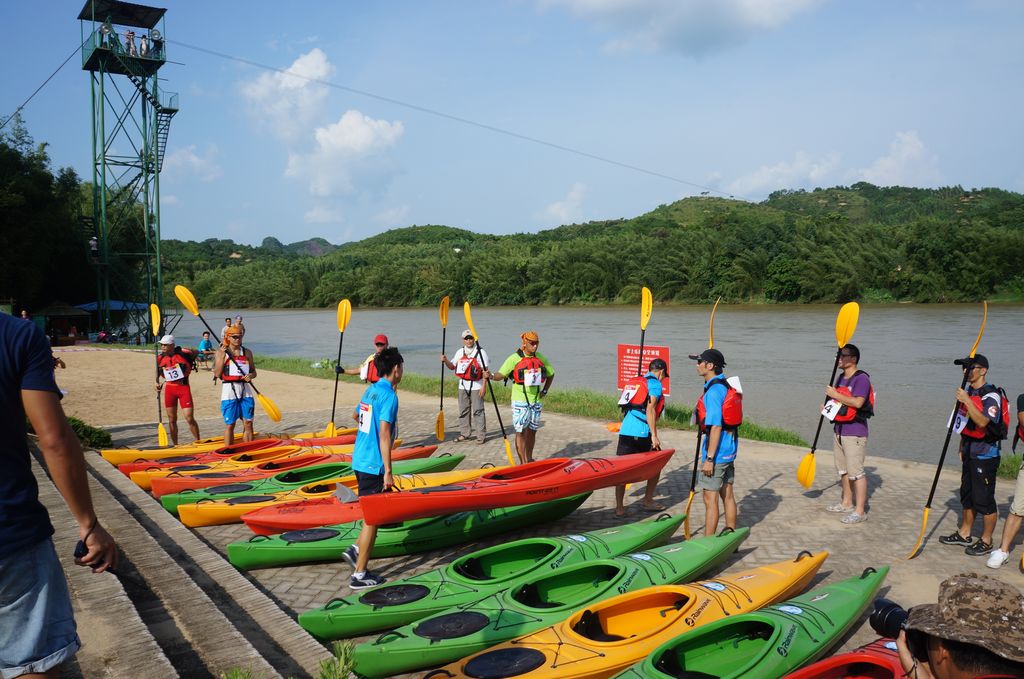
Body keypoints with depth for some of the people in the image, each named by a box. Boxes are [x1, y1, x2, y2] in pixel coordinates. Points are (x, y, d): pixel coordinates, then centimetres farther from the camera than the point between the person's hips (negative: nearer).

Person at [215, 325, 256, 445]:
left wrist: (251, 375, -8)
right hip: (229, 390, -3)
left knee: (248, 424, 3)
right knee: (230, 424, 2)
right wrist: (222, 356, -14)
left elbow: (253, 371, 15)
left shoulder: (247, 352, 9)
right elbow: (217, 373, -6)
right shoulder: (221, 352, 1)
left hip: (245, 390, 3)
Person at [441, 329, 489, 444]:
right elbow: (452, 367, 16)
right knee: (463, 410, 9)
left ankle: (481, 435, 1)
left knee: (478, 411, -5)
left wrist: (484, 386, -14)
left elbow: (485, 371, -8)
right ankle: (464, 434, 19)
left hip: (476, 386, -5)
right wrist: (446, 361, -5)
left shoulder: (480, 352, -6)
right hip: (463, 386, 6)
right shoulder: (460, 352, 10)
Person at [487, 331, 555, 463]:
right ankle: (523, 463, -2)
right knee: (521, 432, -5)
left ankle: (529, 459, 26)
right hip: (520, 401, -5)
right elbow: (501, 375, -12)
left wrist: (545, 390, 10)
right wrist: (491, 376, -33)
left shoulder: (541, 358, 7)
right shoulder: (514, 358, -8)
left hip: (536, 401, 5)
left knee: (532, 431, 13)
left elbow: (551, 374, 20)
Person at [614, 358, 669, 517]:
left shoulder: (633, 382, 20)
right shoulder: (655, 384, -1)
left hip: (625, 432, 6)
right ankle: (648, 501, 21)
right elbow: (650, 410, -13)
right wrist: (654, 435, -14)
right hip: (642, 434, -6)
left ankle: (619, 508, 3)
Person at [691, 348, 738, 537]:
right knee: (727, 495, 16)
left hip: (717, 452, -10)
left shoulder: (713, 391, -20)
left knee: (710, 498, -2)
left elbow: (716, 426, -24)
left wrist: (709, 458, -22)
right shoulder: (725, 386, 10)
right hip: (729, 450, 10)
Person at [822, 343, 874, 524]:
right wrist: (829, 406, 8)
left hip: (855, 431, -9)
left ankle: (860, 511, -5)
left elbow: (857, 402, -26)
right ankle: (846, 503, 29)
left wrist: (835, 395, -18)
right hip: (839, 429, 10)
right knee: (842, 469, 17)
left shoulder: (861, 378, -13)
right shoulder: (841, 378, 15)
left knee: (856, 471, -8)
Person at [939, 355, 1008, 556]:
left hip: (986, 455, -9)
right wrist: (963, 448, 21)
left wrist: (966, 402, -33)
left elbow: (982, 422, -31)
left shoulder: (991, 396, -16)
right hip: (970, 454, 9)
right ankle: (964, 534, 29)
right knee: (967, 496, 17)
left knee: (984, 500, -2)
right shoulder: (969, 393, 12)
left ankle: (986, 541, 9)